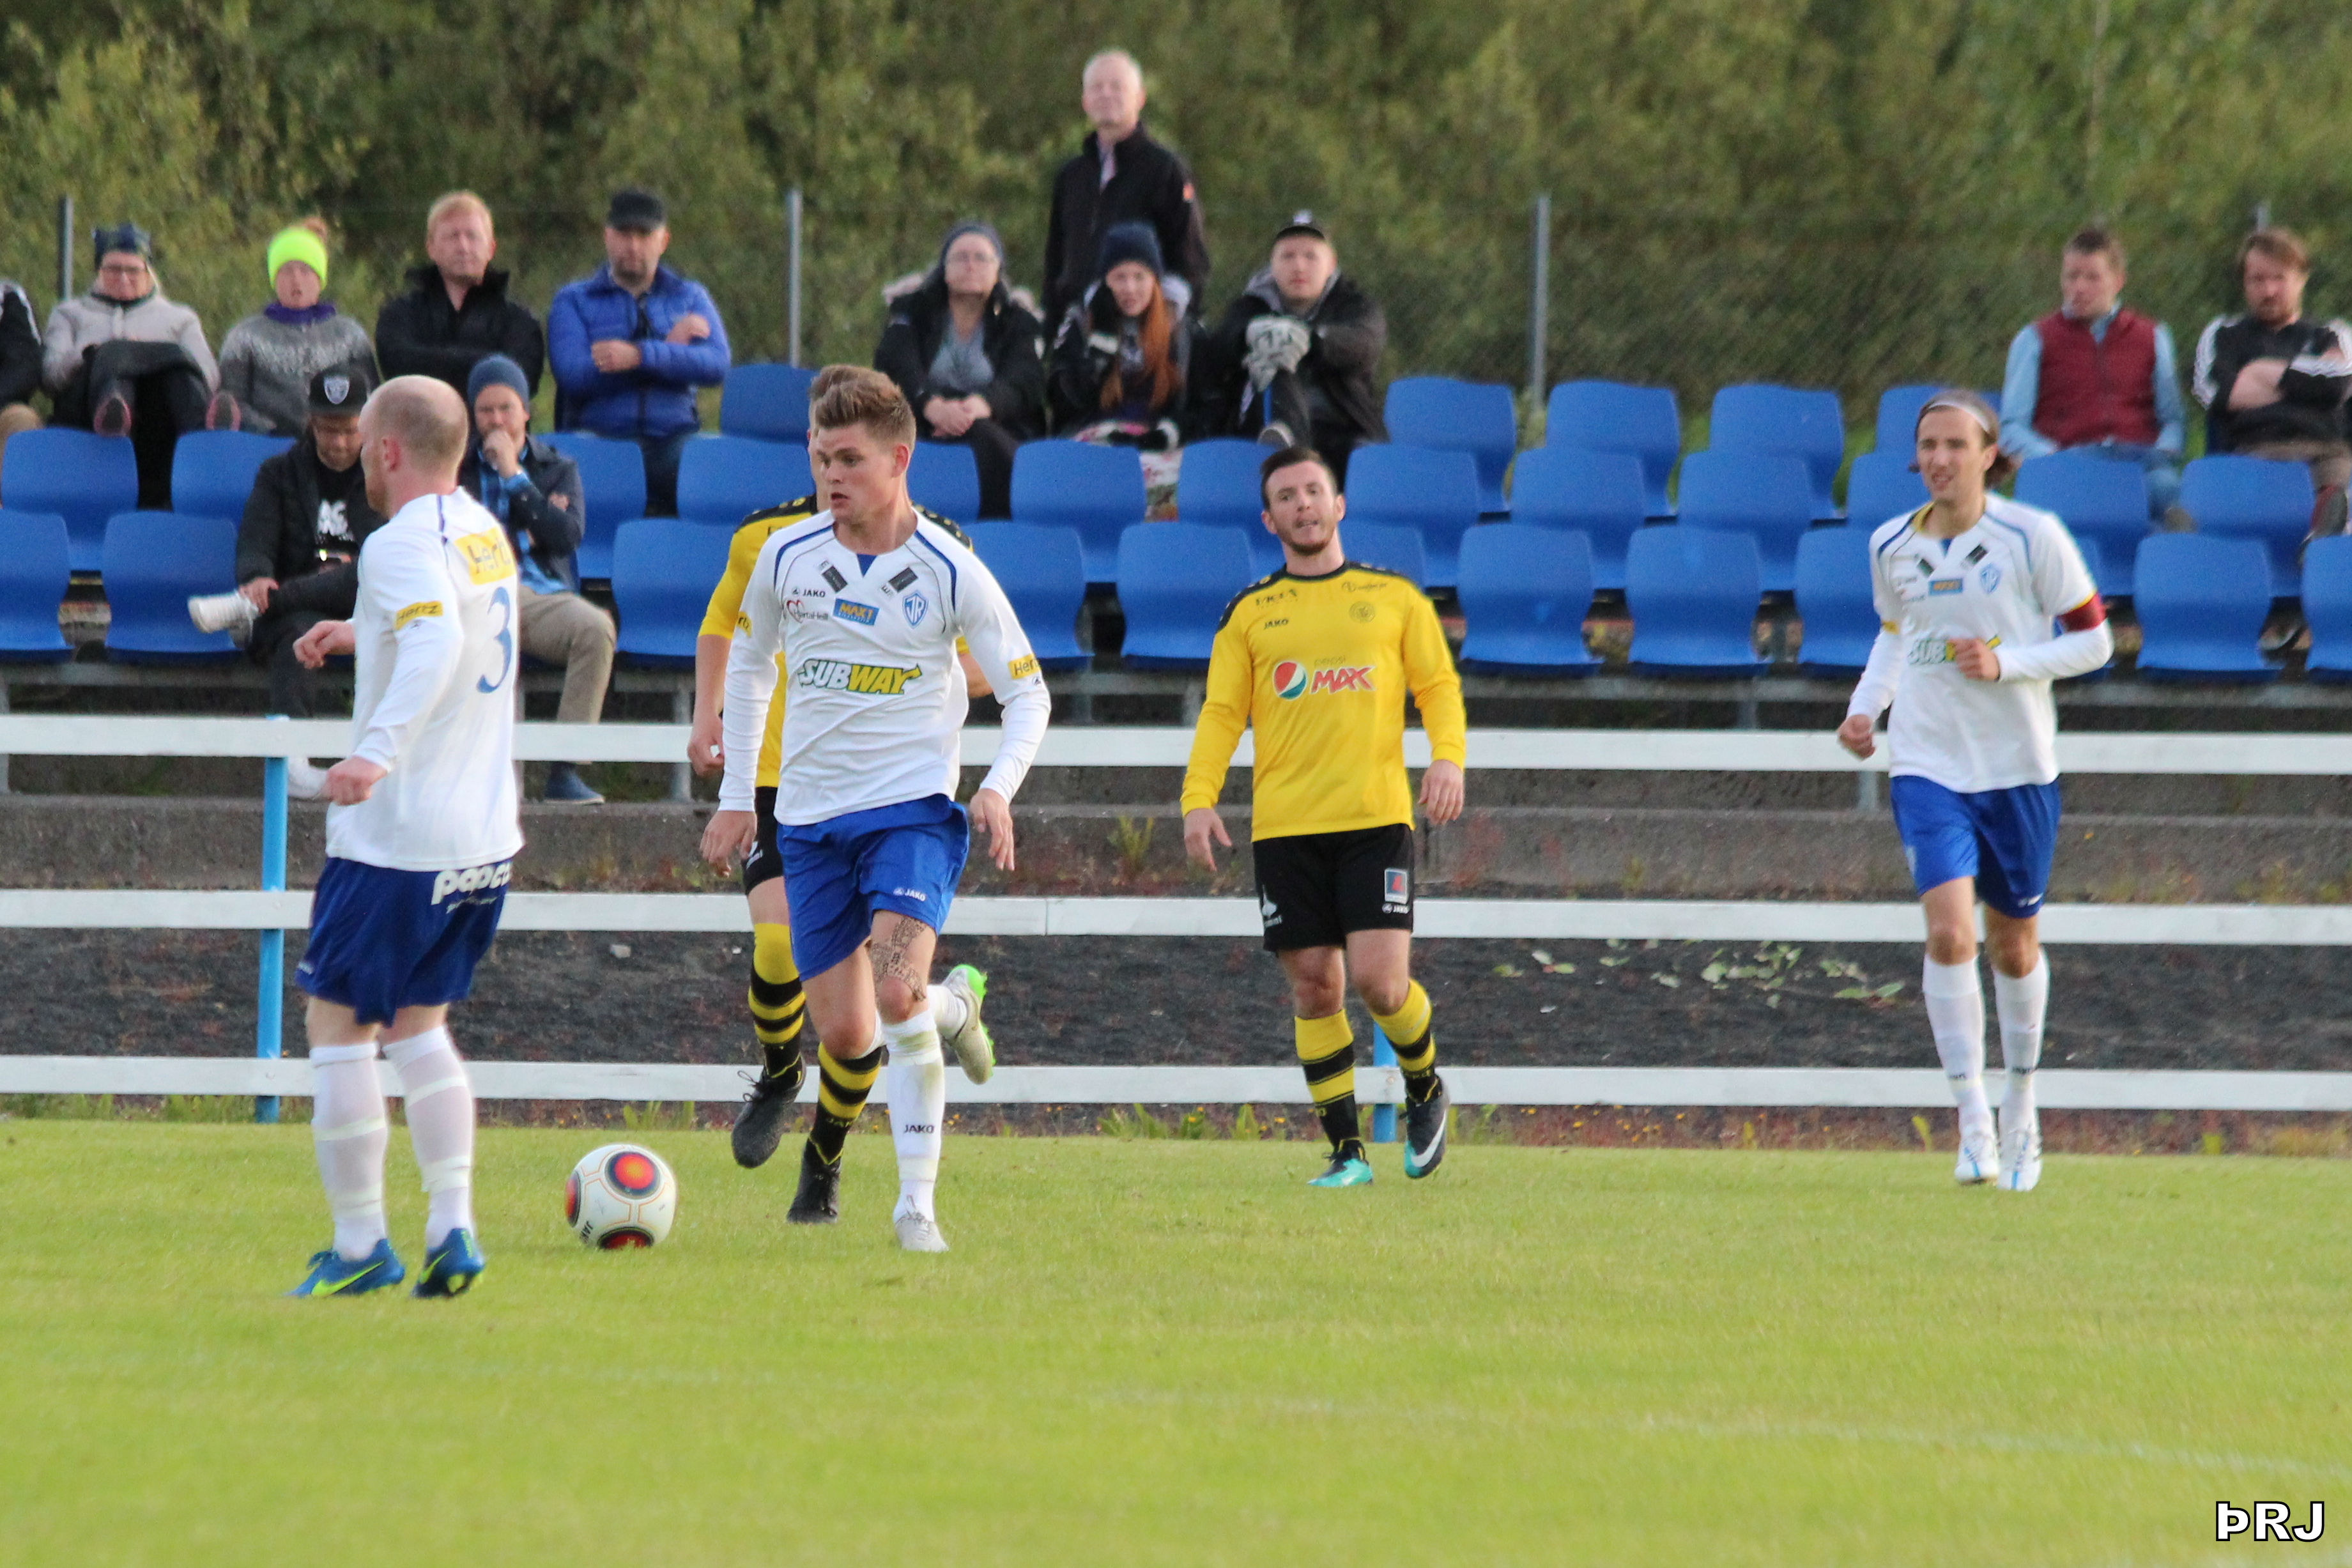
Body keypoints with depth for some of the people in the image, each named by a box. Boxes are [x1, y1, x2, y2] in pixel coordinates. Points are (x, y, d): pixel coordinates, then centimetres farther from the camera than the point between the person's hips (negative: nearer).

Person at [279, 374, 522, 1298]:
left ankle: (359, 1244, 3)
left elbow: (437, 642, -35)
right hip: (487, 838, 8)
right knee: (419, 1025, 18)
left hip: (397, 837, -8)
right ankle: (452, 1230, 5)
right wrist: (363, 634, 45)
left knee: (338, 1023, 2)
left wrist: (379, 749, -46)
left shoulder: (404, 544, -16)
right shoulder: (484, 533, 12)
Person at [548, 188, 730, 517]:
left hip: (672, 443, 1)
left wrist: (640, 355, -14)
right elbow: (573, 376, -4)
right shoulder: (573, 301, 15)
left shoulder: (690, 297, 20)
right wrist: (668, 347, 0)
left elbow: (717, 365, 1)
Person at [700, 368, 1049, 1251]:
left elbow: (1027, 692, 1)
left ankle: (916, 1202, -18)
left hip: (912, 811, -3)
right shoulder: (786, 558, 0)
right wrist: (736, 798, 16)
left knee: (897, 994, -25)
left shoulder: (951, 574, -9)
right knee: (845, 1035, 2)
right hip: (810, 816, 4)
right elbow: (748, 663, 17)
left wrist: (998, 789, -16)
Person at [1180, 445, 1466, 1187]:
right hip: (1284, 824, 2)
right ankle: (1346, 1150, 9)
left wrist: (1448, 756, -8)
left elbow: (1438, 684, 10)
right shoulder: (1249, 613, 11)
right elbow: (1221, 712, 9)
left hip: (1375, 818, -2)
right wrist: (1200, 797, -5)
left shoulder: (1394, 597, 10)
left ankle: (1425, 1088, 17)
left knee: (1378, 979, -13)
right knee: (1315, 989, 0)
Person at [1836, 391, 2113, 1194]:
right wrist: (1865, 706, 6)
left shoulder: (2032, 538, -7)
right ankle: (1973, 1121, -14)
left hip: (2018, 767, -1)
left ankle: (2021, 1112, 32)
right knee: (1948, 931, -18)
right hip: (1927, 766, 1)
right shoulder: (1892, 547, 4)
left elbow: (2092, 641, -2)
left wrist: (2005, 663, -17)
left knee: (2013, 945, 10)